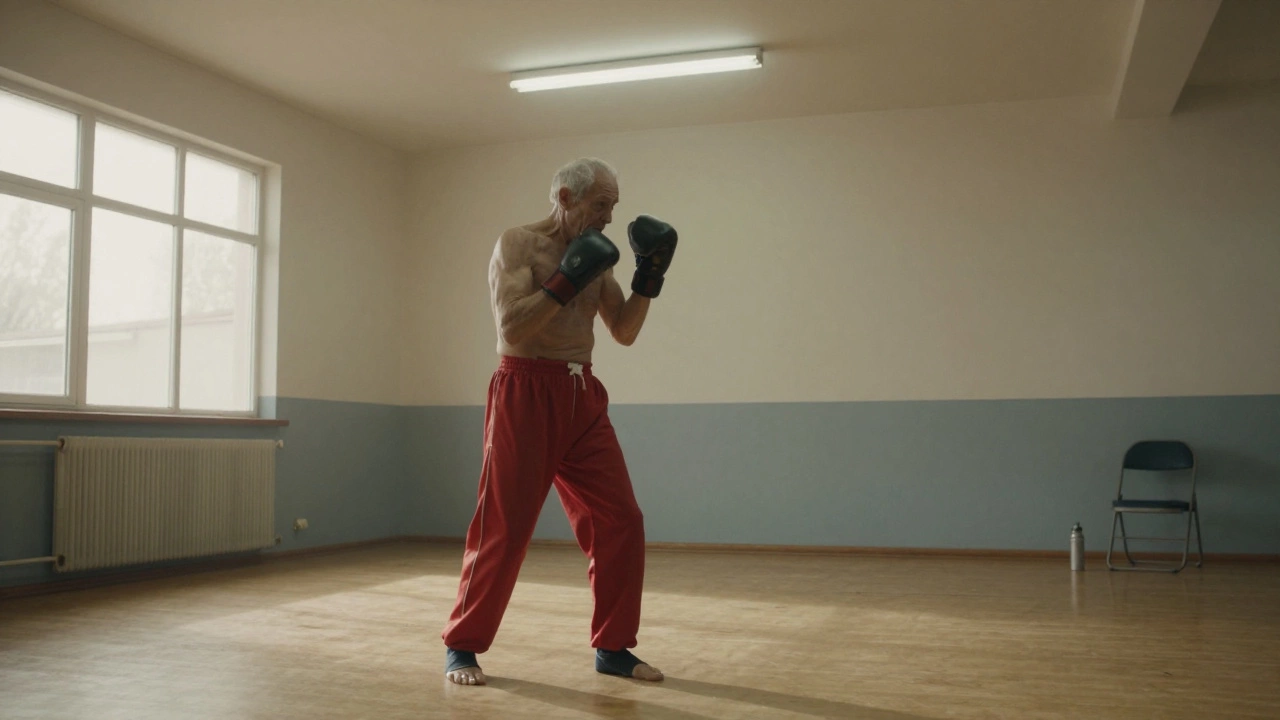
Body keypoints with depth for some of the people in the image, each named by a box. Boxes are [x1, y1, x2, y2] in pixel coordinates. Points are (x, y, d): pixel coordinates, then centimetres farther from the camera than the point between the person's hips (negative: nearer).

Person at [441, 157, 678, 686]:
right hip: (526, 393, -6)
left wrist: (649, 277, 2)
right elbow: (511, 326, -18)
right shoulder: (517, 243, -7)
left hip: (582, 396, 7)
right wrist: (567, 280, -20)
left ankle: (613, 647, 13)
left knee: (620, 521, 2)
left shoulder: (594, 255, 13)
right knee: (503, 528, -3)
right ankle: (462, 646, 14)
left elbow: (625, 332, 13)